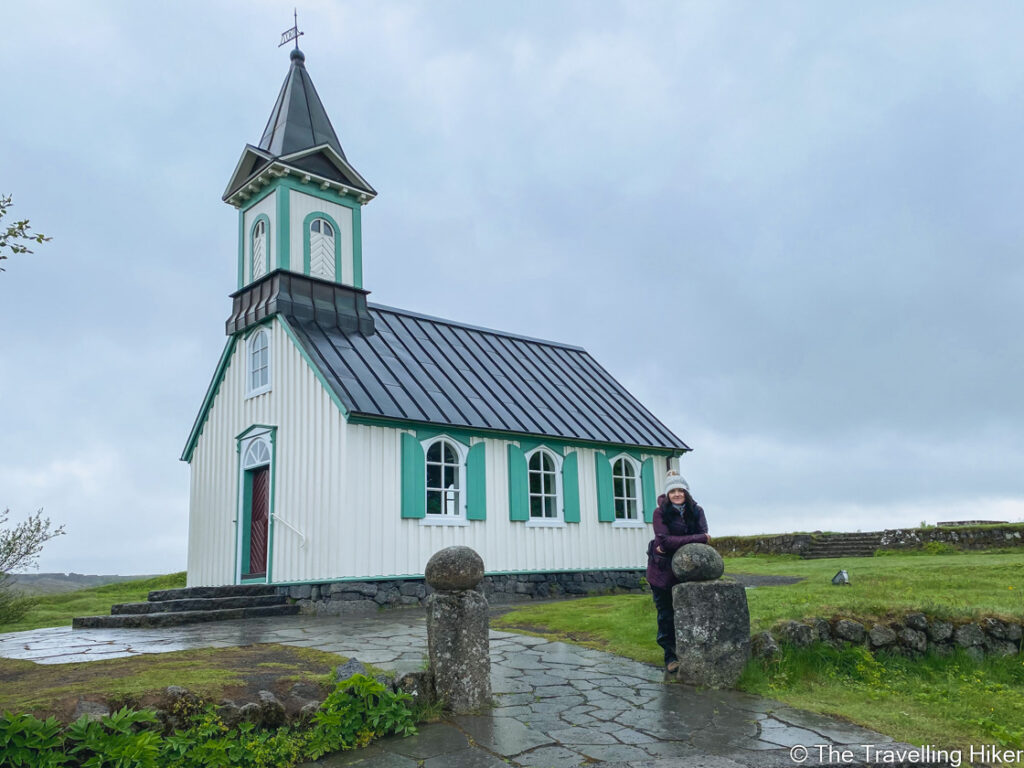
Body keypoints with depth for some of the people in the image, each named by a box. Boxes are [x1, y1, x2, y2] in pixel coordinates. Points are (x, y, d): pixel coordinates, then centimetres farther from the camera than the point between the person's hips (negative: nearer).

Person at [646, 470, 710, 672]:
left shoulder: (696, 511, 0)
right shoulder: (660, 512, -11)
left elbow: (703, 536, -10)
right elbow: (665, 540, -21)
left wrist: (672, 545, -19)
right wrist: (698, 539, -21)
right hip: (662, 570, -2)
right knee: (666, 614, 3)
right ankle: (670, 656, 13)